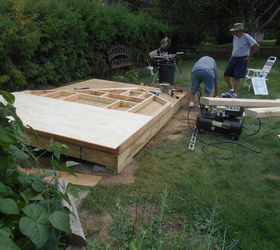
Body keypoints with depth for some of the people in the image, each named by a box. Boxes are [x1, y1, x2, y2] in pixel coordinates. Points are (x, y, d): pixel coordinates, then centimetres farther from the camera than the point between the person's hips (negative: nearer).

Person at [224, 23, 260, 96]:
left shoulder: (246, 37, -11)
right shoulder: (235, 37, 10)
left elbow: (257, 46, -13)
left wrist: (249, 56, -9)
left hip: (242, 60, -7)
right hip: (233, 59, 7)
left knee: (237, 78, -9)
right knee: (226, 75, 4)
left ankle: (235, 94, 0)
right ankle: (231, 89, 22)